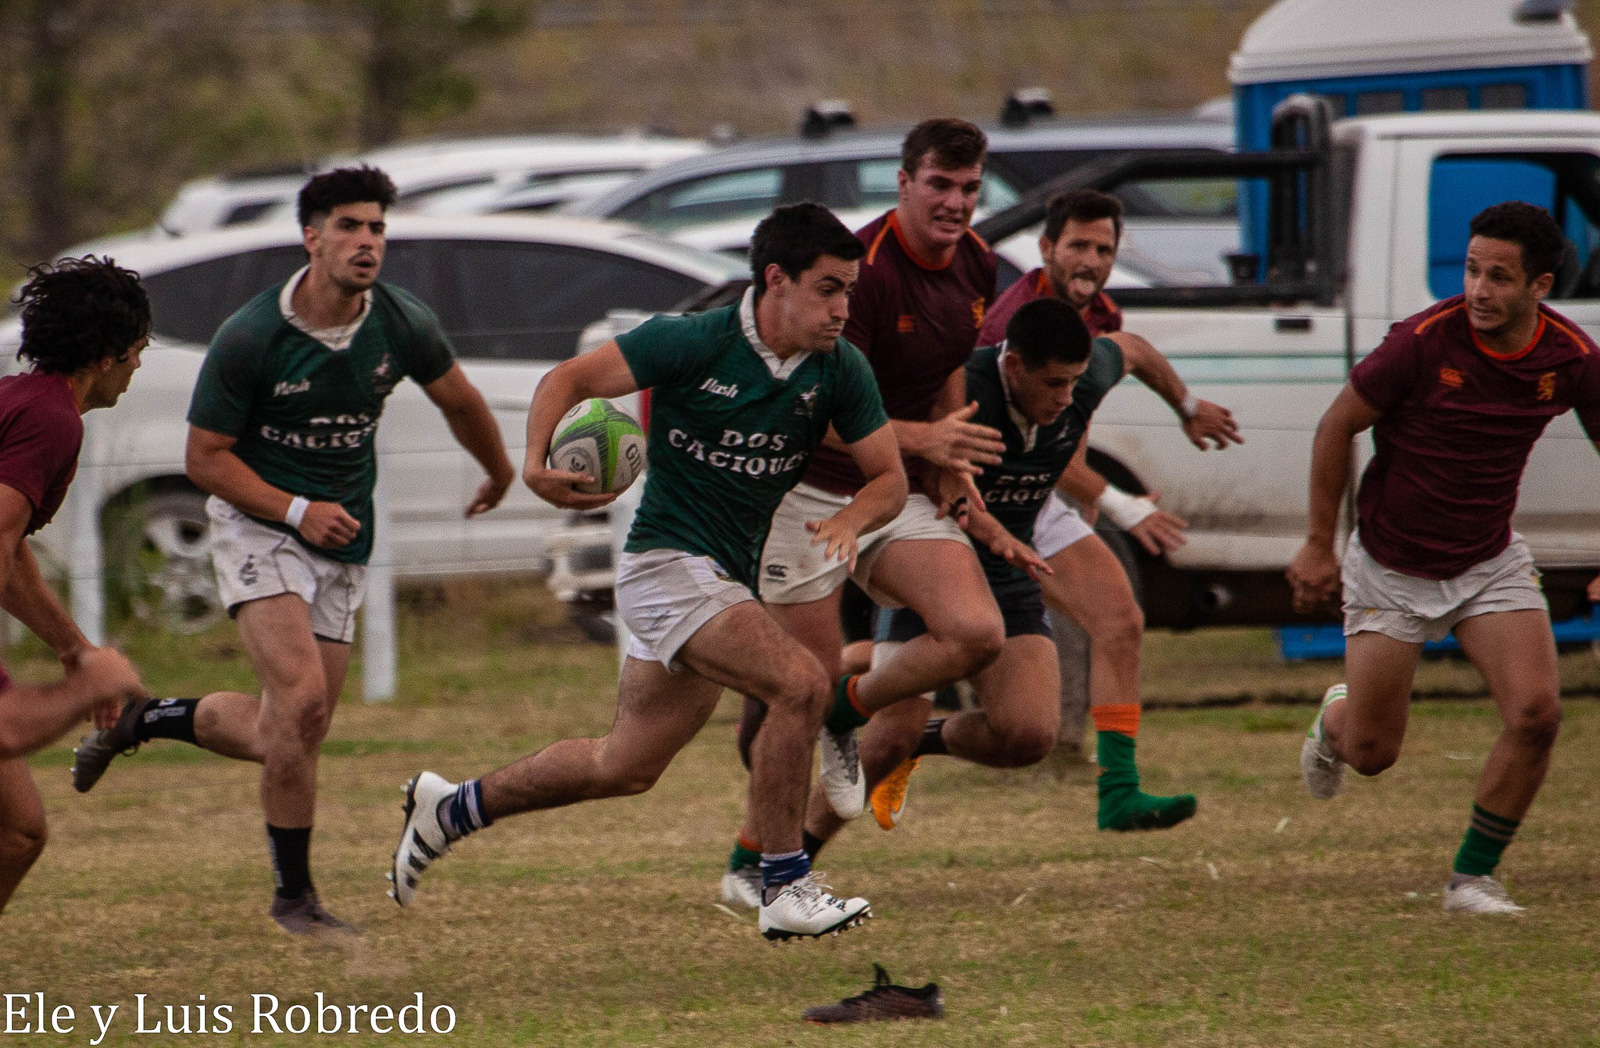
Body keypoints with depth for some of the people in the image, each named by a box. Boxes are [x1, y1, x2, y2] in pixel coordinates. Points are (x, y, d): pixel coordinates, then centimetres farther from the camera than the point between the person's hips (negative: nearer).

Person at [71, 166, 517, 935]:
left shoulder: (404, 326, -7)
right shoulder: (249, 337, -18)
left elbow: (458, 401, 14)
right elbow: (206, 457, -10)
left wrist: (499, 473, 31)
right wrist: (296, 511, -22)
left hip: (343, 543, 5)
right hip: (259, 524, -5)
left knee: (290, 734, 3)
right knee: (300, 698, -23)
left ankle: (144, 719, 30)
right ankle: (293, 894, -8)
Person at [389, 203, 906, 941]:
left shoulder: (839, 370, -1)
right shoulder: (694, 342, -15)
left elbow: (889, 477, 4)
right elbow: (570, 380, -12)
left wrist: (851, 519, -19)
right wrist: (536, 463, -30)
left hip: (728, 580, 7)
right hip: (667, 562, -7)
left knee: (625, 767, 17)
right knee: (801, 683, -26)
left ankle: (453, 808, 36)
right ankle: (784, 887, -18)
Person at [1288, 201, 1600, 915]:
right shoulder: (1423, 342, -24)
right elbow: (1337, 426, -10)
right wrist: (1319, 545, -6)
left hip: (1491, 562, 3)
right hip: (1391, 567, -2)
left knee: (1536, 713, -17)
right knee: (1371, 751, 5)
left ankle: (1473, 876, 1)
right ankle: (1333, 719, 44)